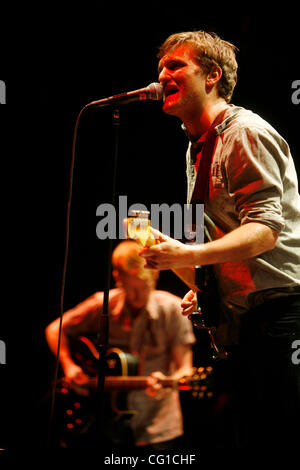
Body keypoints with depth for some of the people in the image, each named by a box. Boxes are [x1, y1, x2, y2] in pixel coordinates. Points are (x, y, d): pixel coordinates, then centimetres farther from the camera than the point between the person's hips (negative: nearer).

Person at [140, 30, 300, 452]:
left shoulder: (246, 133, -11)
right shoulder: (197, 148, 19)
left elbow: (266, 228, -22)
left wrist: (188, 255, -34)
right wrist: (202, 290, 12)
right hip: (244, 321, 9)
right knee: (246, 438, 10)